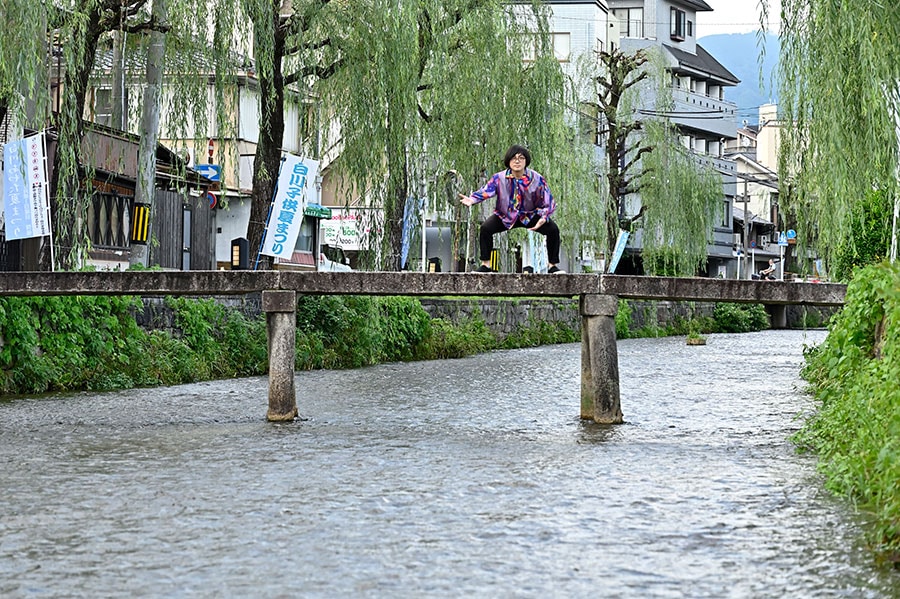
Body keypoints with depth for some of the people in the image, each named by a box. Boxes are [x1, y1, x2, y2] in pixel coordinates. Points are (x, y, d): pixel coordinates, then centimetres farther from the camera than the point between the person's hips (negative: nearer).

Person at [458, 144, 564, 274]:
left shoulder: (537, 179, -17)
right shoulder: (499, 178, -16)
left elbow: (548, 203, -13)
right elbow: (485, 191, -27)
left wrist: (543, 218, -33)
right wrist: (471, 200, -49)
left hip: (530, 216, 0)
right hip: (505, 217, 0)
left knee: (553, 229, -20)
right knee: (486, 228, -22)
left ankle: (552, 266, -3)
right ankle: (486, 265, -7)